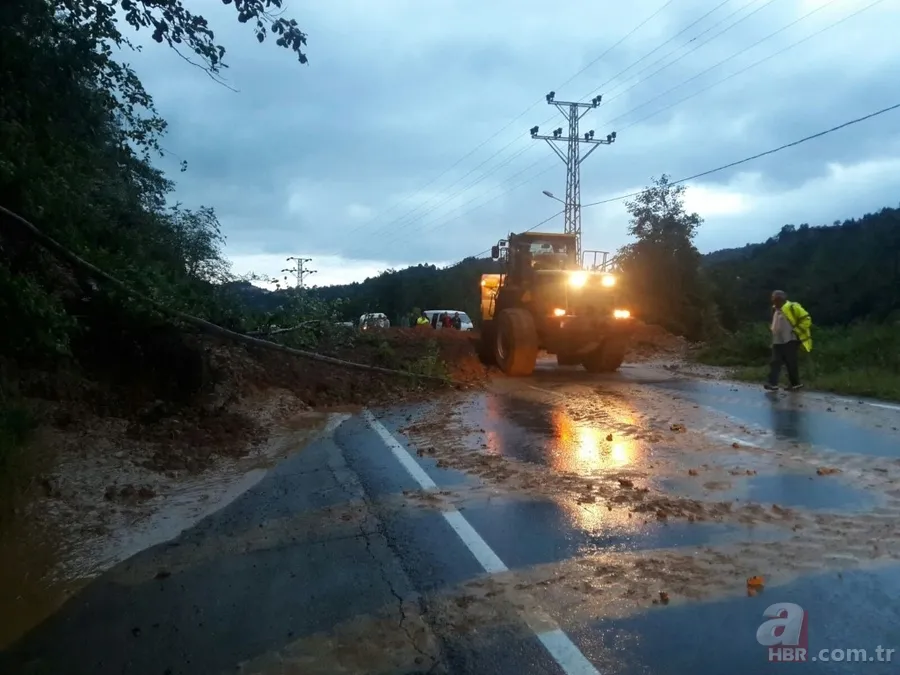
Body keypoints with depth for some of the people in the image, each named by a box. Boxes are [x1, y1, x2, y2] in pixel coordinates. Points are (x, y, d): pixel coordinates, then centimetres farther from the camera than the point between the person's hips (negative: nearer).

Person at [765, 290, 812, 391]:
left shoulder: (792, 307, -11)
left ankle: (795, 384, 13)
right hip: (777, 342, 7)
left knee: (791, 364, 0)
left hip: (790, 341, -7)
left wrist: (797, 331, -14)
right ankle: (772, 383, -3)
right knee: (775, 362, 0)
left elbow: (806, 319, -12)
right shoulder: (775, 310, 13)